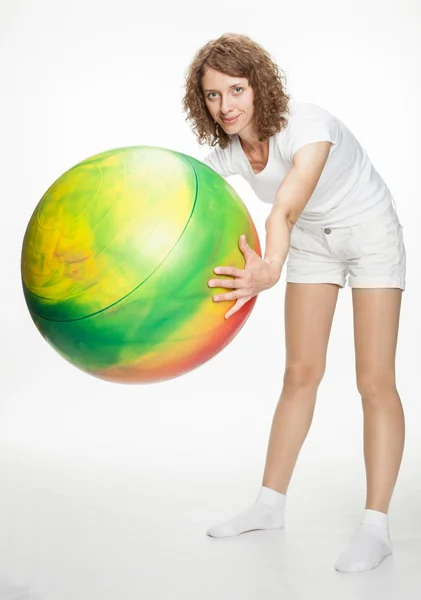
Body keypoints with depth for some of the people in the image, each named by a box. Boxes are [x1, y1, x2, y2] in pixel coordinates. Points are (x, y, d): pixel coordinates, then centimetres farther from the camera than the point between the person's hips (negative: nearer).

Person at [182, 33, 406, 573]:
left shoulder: (307, 126, -35)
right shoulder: (225, 151, -13)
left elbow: (287, 206, -51)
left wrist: (269, 269, -69)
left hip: (371, 233, -5)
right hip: (313, 241, 6)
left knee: (374, 380, -10)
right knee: (301, 373, 7)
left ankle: (376, 526, -5)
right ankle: (270, 504, 16)